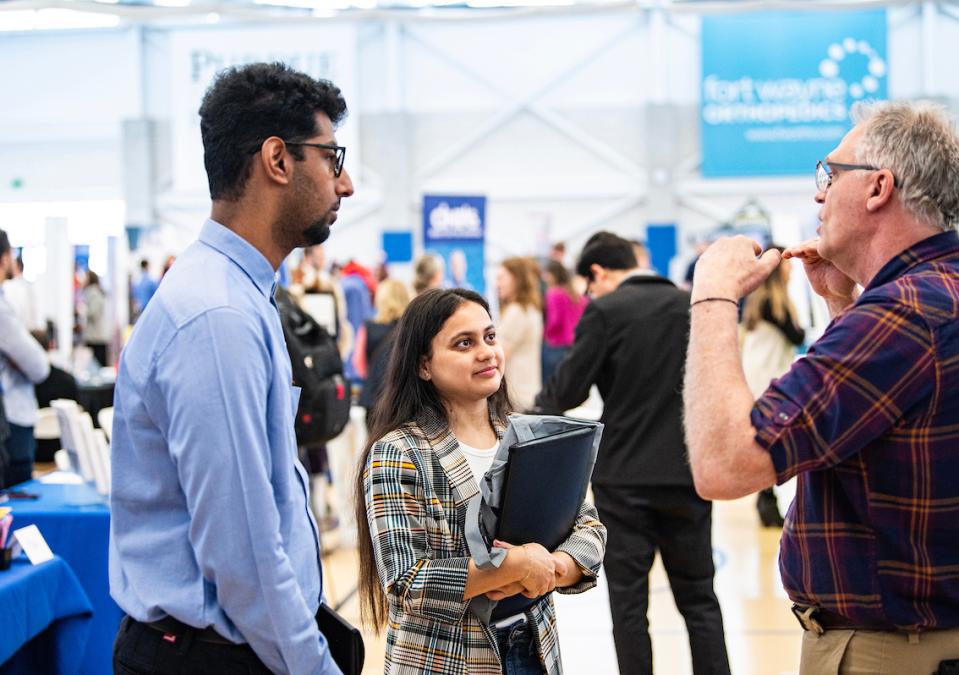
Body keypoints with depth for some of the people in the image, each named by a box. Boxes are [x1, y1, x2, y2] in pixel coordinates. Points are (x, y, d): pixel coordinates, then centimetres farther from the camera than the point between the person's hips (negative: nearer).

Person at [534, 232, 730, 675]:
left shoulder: (605, 311, -9)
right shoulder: (692, 306, 4)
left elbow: (570, 391, -8)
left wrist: (542, 403, 11)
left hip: (624, 476, -3)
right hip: (687, 472, 4)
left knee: (628, 600, 6)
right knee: (698, 597, 13)